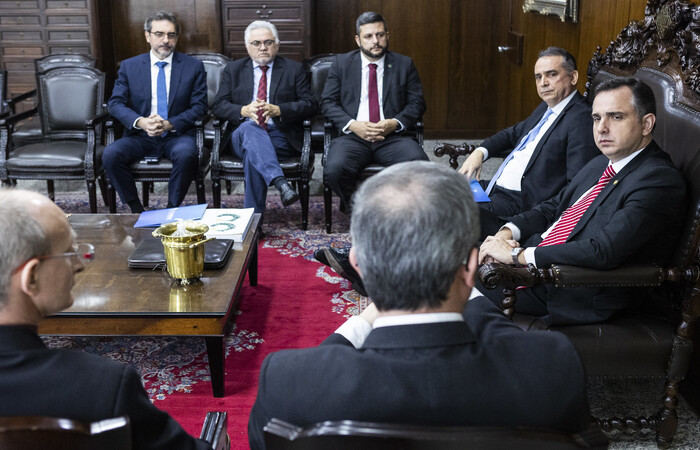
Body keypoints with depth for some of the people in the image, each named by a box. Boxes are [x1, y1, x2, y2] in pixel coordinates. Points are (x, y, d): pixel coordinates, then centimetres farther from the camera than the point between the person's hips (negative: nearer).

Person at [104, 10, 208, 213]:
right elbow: (115, 103, 3)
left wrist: (170, 124, -16)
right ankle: (136, 210, -11)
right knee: (110, 154, -26)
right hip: (140, 136, 2)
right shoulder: (129, 66, 9)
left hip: (176, 136, -2)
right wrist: (140, 122, -17)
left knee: (186, 154, -36)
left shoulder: (193, 66, 5)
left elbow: (199, 106, 0)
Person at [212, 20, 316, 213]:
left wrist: (278, 110, -15)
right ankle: (280, 182, -54)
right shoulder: (233, 69, 18)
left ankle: (253, 217, -34)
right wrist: (244, 110, -15)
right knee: (249, 127, -36)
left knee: (252, 152, -34)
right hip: (245, 134, 1)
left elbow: (309, 105, 2)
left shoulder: (294, 69, 13)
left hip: (281, 136, -1)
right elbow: (219, 106, 7)